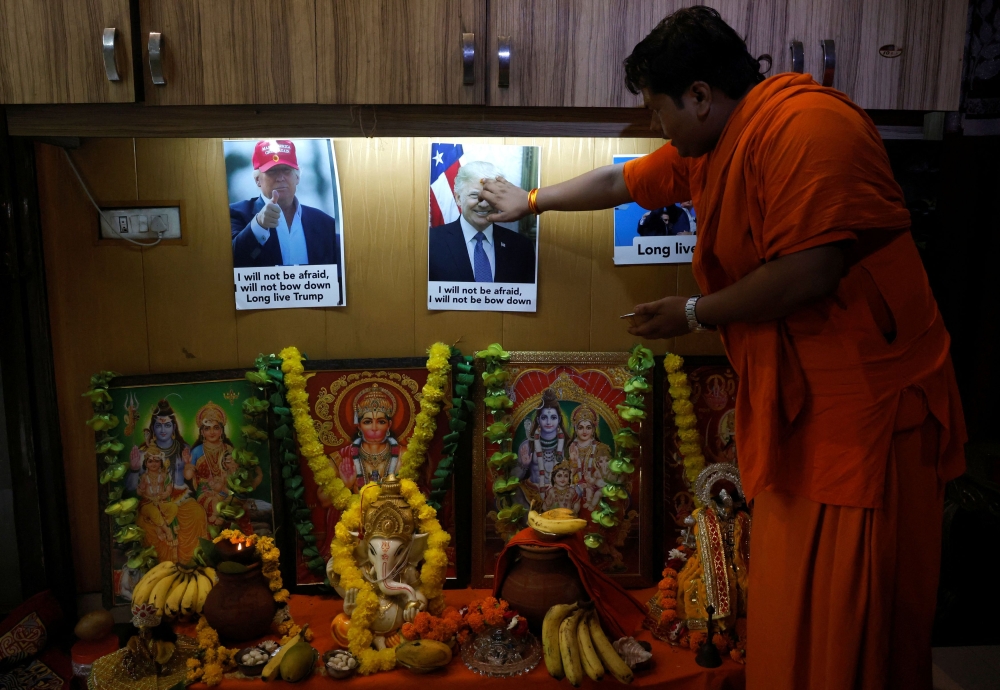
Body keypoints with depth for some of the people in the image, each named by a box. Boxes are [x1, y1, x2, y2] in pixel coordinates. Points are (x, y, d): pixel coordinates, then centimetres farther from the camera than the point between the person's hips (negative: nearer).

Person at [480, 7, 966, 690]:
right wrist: (530, 201, 39)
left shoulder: (805, 124, -17)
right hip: (796, 405, 9)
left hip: (866, 408, -9)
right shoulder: (706, 149, 13)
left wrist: (694, 314, -11)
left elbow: (809, 273, -25)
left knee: (848, 624, 0)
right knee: (789, 615, 14)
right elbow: (618, 182, 28)